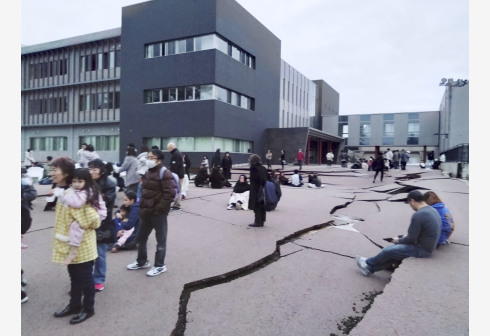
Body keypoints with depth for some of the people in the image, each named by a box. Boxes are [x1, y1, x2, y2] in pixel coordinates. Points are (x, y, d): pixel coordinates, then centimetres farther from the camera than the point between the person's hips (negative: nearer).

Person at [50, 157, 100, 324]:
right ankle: (74, 305, 39)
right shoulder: (63, 192, 4)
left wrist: (81, 227, -13)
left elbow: (94, 219, -29)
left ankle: (88, 309, 25)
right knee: (74, 277, 22)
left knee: (84, 277, 8)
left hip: (82, 245, -9)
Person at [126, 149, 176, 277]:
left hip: (158, 213, -9)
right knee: (141, 238, 20)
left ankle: (160, 265, 20)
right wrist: (142, 207, 12)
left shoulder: (165, 173, -15)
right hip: (146, 212, 9)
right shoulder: (148, 172, 13)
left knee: (160, 240, 6)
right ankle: (142, 261, 38)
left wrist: (158, 209, -21)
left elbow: (170, 194, -22)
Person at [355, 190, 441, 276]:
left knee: (388, 250, -1)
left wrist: (398, 240, -1)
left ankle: (368, 263, 21)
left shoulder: (418, 215, -25)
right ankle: (370, 268, 19)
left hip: (422, 250, -9)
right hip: (428, 247, 9)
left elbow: (411, 239, -19)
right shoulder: (432, 210, 7)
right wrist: (407, 235, 9)